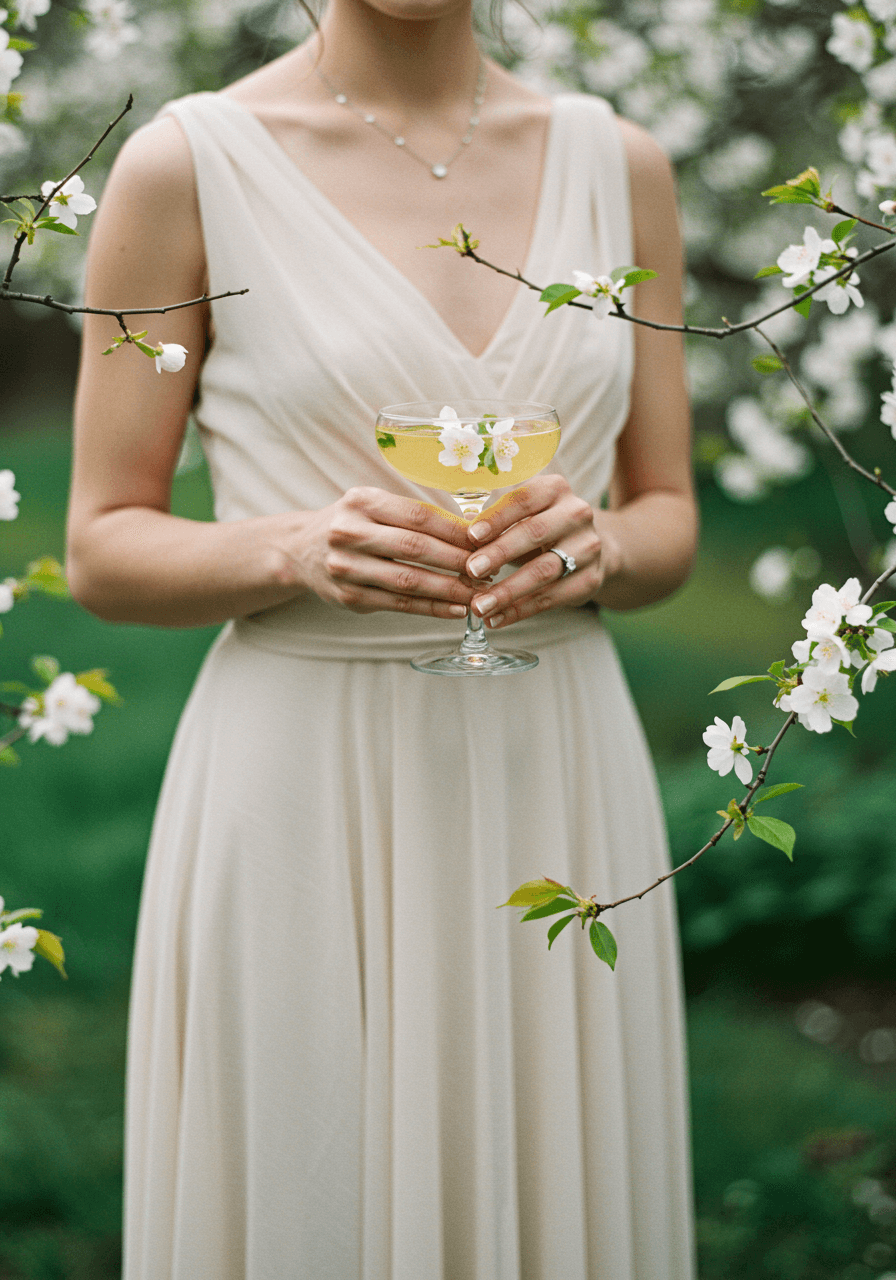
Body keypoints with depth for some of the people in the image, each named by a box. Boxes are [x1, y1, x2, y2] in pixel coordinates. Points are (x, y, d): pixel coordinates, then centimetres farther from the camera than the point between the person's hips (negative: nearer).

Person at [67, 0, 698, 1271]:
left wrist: (589, 547, -13)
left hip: (556, 787, 3)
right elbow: (104, 551, -2)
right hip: (304, 798, -3)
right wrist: (297, 551, -20)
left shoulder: (618, 164, 5)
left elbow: (668, 525, 10)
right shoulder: (187, 165, -4)